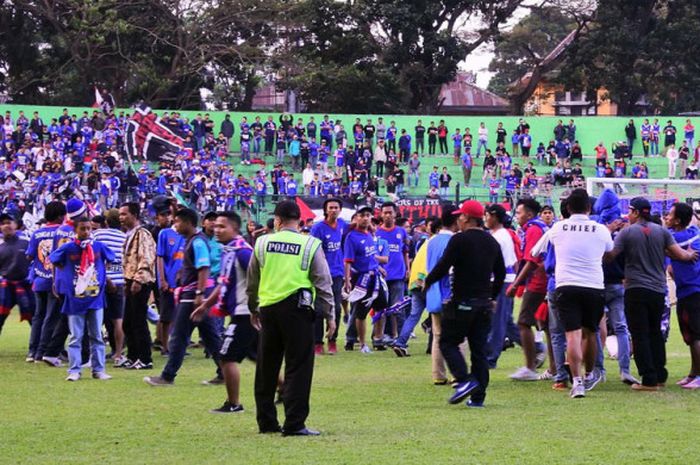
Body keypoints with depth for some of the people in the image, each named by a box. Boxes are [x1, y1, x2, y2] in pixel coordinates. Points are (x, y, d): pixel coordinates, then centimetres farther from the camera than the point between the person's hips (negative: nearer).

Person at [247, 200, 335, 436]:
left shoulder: (262, 243, 6)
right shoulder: (310, 245, -2)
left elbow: (252, 281, 15)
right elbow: (323, 283, -2)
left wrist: (253, 309, 29)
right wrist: (330, 315, 4)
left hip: (267, 310, 4)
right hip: (296, 309, -4)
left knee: (266, 367, 13)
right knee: (298, 367, -1)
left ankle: (266, 421, 20)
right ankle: (294, 423, -6)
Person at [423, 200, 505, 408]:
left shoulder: (459, 240, -11)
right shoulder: (492, 242, 11)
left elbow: (442, 268, -13)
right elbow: (500, 272, 17)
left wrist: (427, 281, 5)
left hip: (462, 302, -6)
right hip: (484, 304, 6)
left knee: (448, 342, 4)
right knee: (479, 348, 8)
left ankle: (464, 380, -15)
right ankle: (478, 396, 5)